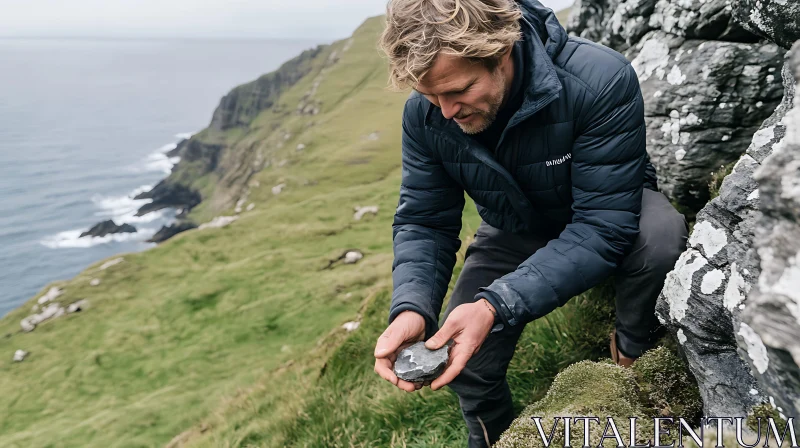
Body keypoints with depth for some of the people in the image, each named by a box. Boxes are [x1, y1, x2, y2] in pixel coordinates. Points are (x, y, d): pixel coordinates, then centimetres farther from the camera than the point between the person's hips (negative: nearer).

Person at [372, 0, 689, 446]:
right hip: (515, 230, 3)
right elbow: (423, 222, -16)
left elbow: (603, 226, -37)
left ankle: (635, 349, -3)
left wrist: (496, 305, -47)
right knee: (464, 360, -8)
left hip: (611, 211, -2)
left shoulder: (600, 81, -36)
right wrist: (411, 308, -36)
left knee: (660, 236, -37)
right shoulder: (425, 112, -22)